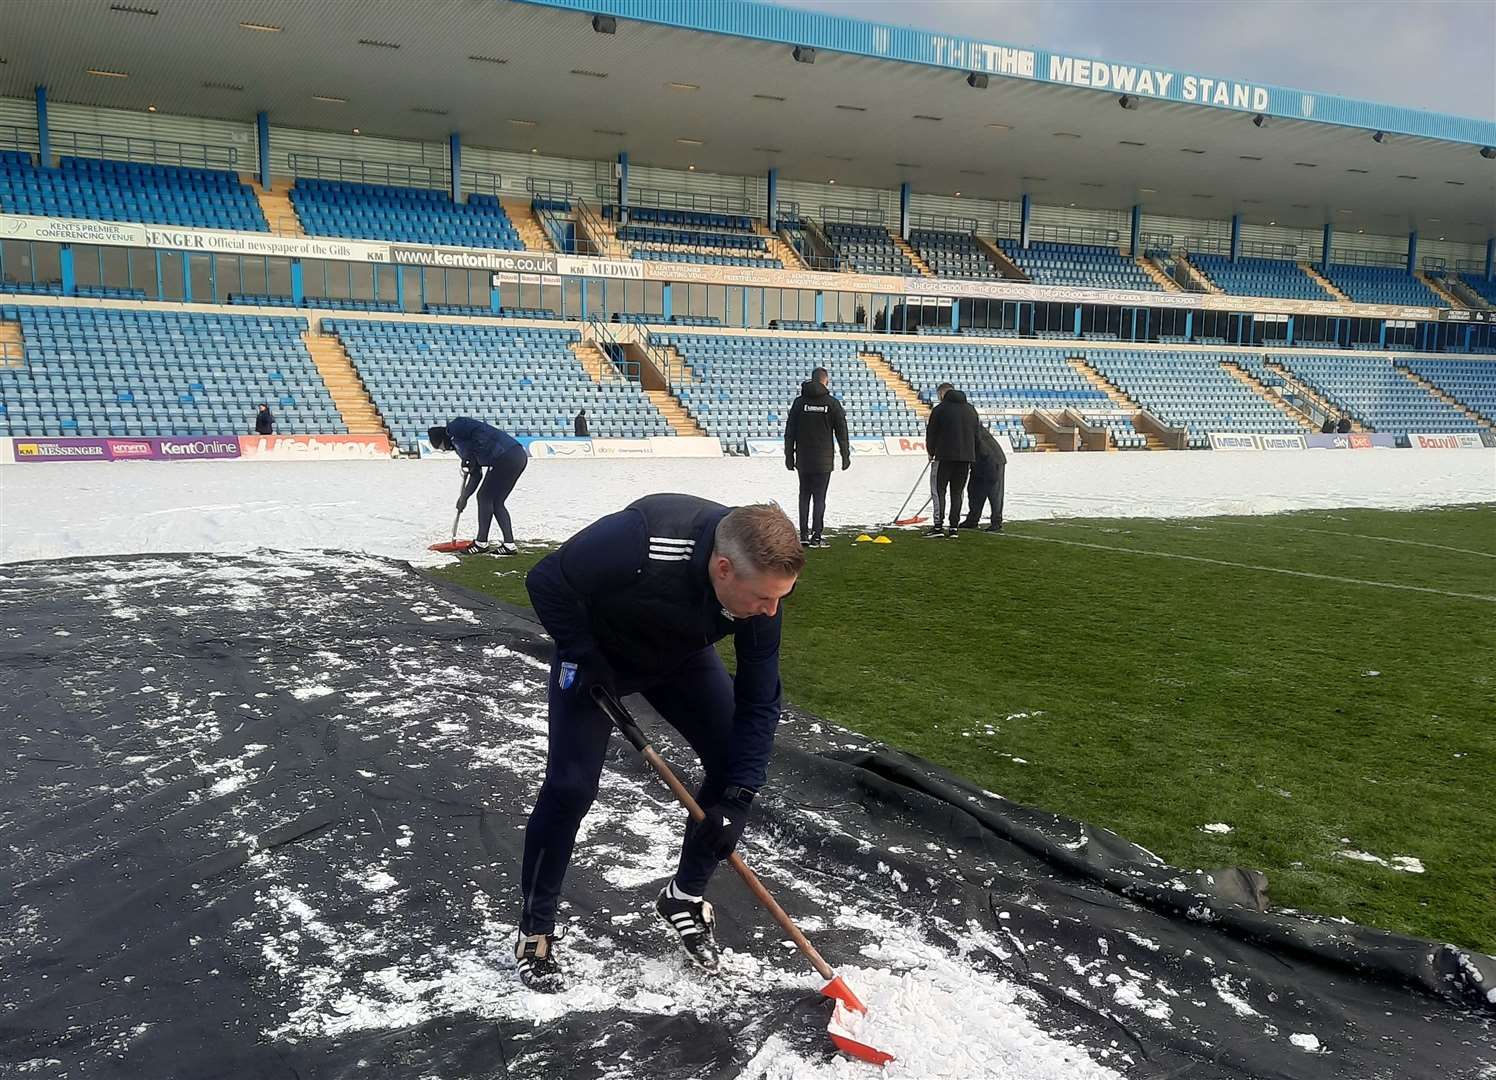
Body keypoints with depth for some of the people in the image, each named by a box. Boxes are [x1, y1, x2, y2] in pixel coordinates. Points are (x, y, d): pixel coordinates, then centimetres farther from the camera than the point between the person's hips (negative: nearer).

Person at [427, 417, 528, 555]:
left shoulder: (454, 428, 0)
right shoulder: (458, 444, 28)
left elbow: (481, 432, -17)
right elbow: (476, 475, 28)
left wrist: (470, 459, -12)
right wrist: (464, 497, 29)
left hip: (507, 457, -10)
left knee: (485, 497, 1)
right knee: (496, 502, 14)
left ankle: (481, 543, 9)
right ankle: (509, 545, 11)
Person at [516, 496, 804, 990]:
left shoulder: (760, 583, -28)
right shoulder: (639, 540, -44)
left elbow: (759, 700, -18)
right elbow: (546, 581, -26)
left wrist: (738, 800, -23)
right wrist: (581, 655, -25)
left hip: (681, 658, 4)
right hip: (596, 656, -4)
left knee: (735, 764, -5)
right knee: (570, 787, -11)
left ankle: (684, 896, 17)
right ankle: (534, 930, 10)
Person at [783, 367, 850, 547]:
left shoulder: (799, 402, 3)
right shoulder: (832, 403, -3)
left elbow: (789, 432, 3)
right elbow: (841, 432, 0)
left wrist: (789, 456, 8)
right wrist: (846, 456, 8)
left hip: (803, 459, 2)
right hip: (824, 460, -2)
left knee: (804, 496, 12)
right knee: (819, 498, 0)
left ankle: (804, 534, 9)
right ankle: (816, 537, -2)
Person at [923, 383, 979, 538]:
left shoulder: (939, 409, -4)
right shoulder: (971, 409, 14)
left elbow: (931, 433, 0)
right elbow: (975, 433, 16)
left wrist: (931, 452, 16)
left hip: (945, 456, -5)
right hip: (966, 456, 5)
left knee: (939, 490, 1)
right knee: (957, 492, 10)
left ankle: (938, 525, -6)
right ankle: (953, 527, 7)